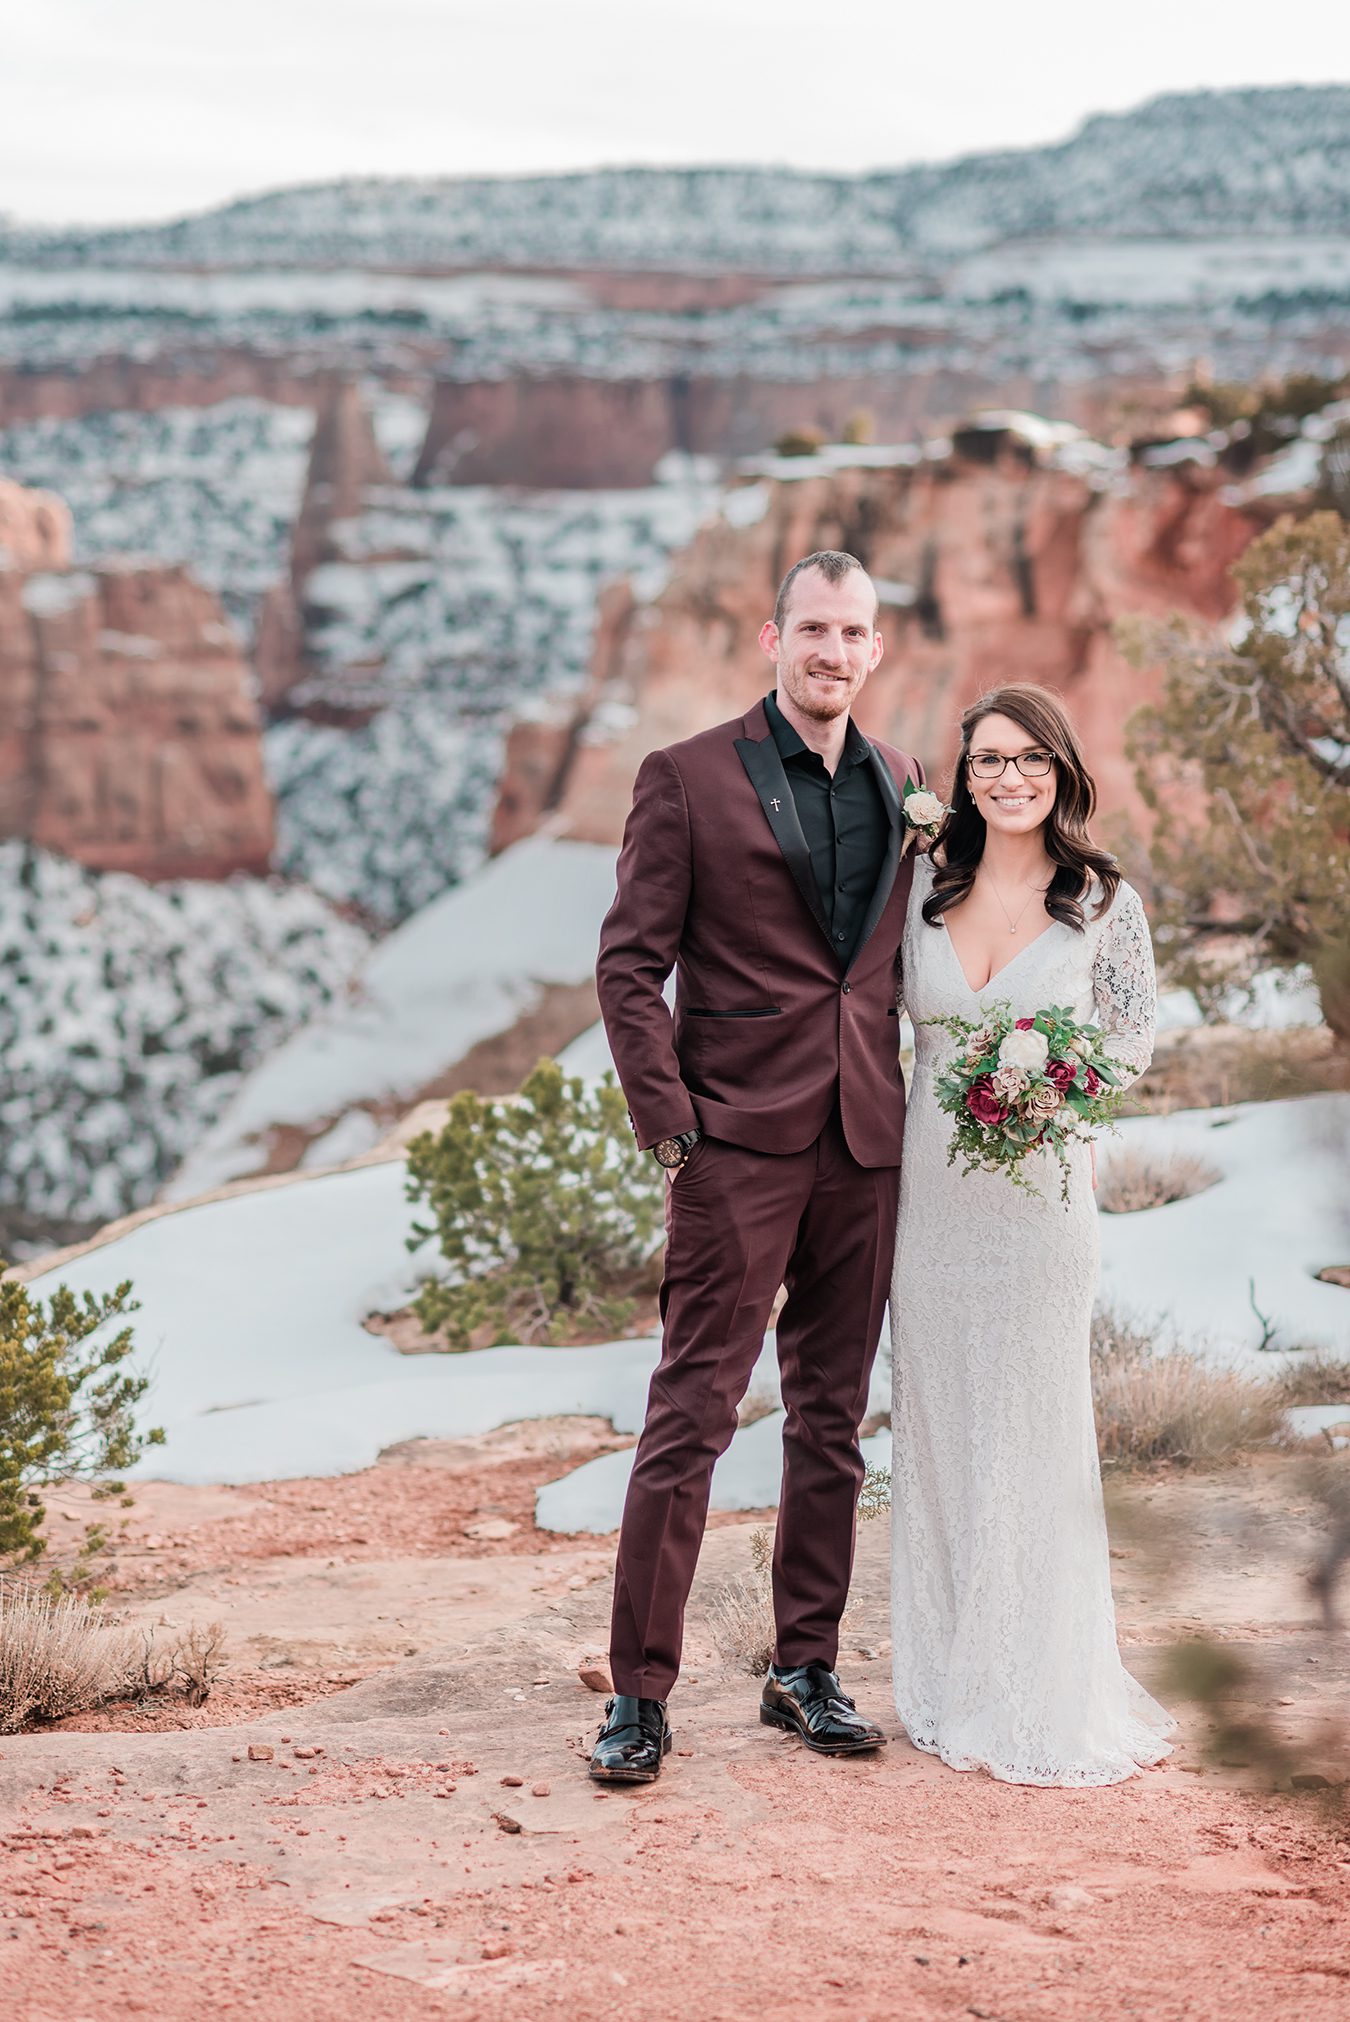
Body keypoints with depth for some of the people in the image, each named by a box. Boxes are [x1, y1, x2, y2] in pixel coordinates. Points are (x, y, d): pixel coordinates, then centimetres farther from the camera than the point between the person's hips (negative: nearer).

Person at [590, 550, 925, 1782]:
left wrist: (910, 1102, 7)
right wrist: (669, 1128, -11)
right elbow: (630, 967, -4)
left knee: (833, 1422, 11)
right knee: (692, 1417, -5)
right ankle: (640, 1693, 1)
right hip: (739, 1139, -5)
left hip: (865, 1146, 5)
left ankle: (806, 1670, 22)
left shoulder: (900, 786, 12)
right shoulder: (690, 780, -3)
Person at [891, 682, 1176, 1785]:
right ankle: (952, 1680, 18)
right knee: (936, 1425, 7)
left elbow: (1136, 1037, 3)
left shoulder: (1105, 901, -2)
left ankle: (1040, 1696, 10)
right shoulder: (924, 885, 5)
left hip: (1038, 1188, -3)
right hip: (929, 1187, 3)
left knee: (1032, 1427, -1)